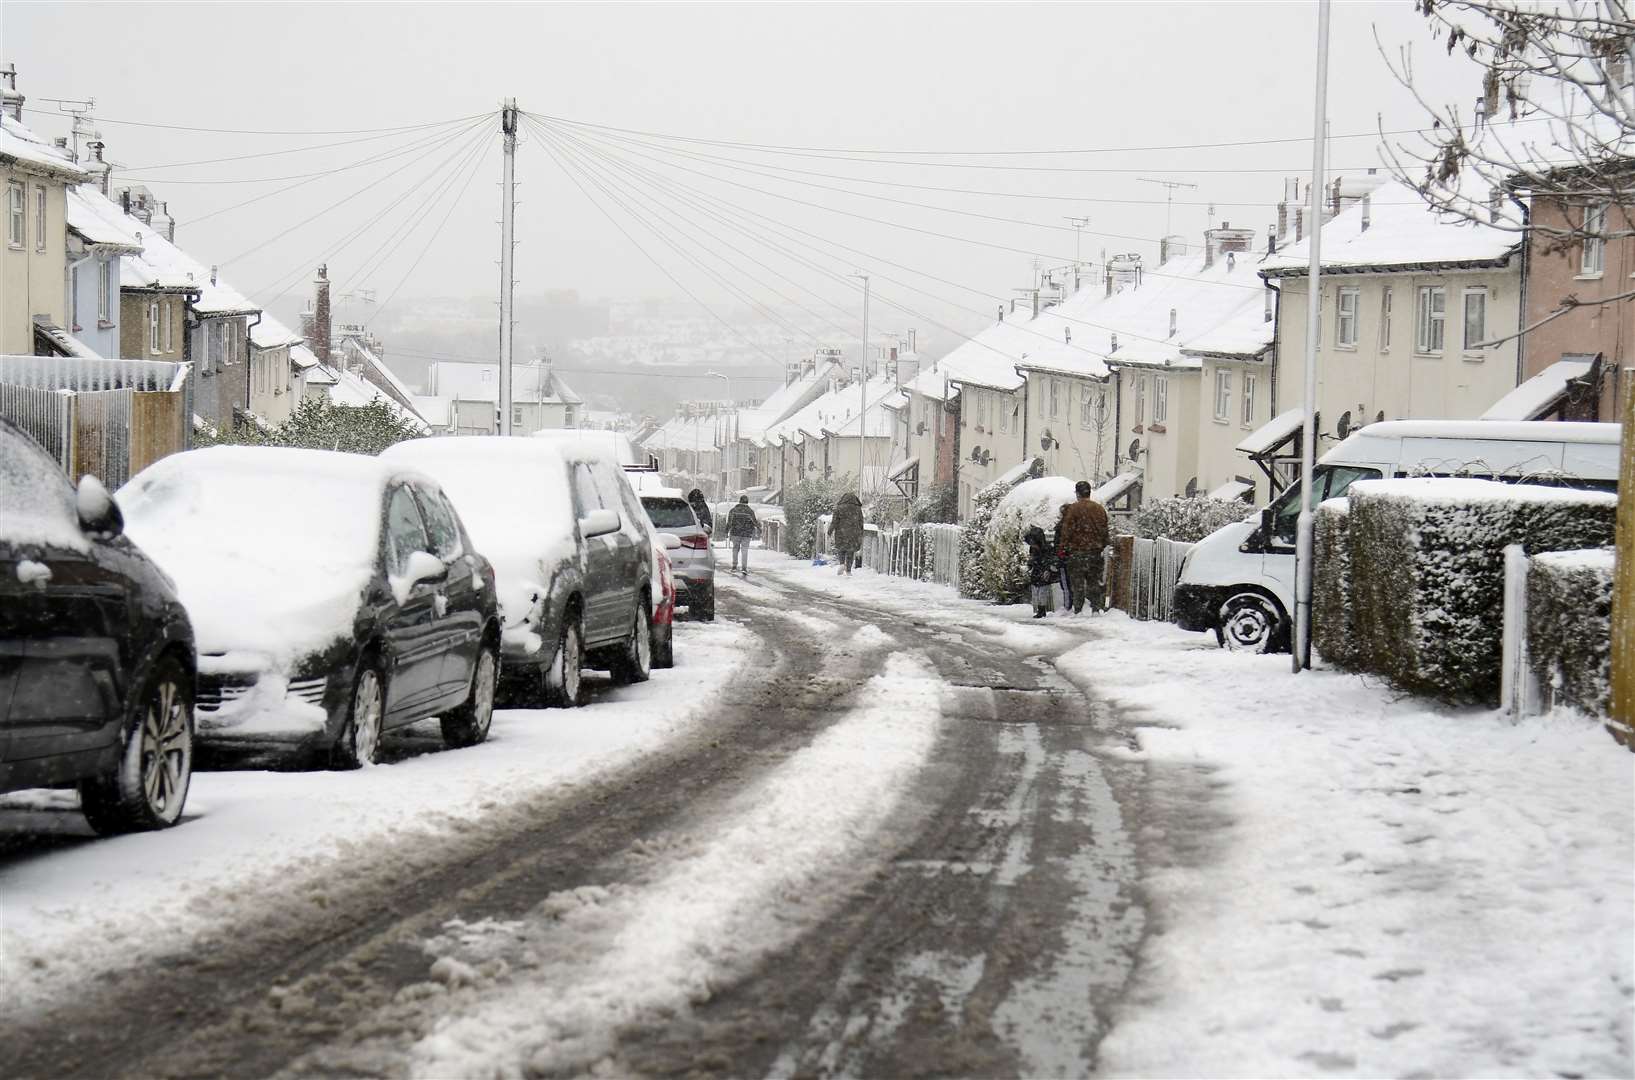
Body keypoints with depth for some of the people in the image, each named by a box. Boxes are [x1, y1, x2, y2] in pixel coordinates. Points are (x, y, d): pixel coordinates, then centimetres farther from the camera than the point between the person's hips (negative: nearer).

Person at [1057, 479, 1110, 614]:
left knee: (1077, 583, 0)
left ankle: (1078, 610, -3)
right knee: (1094, 582, 11)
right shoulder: (1100, 509, 8)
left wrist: (1063, 548, -4)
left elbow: (1067, 530, -10)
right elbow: (1105, 530, 13)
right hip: (1095, 552, 4)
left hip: (1077, 551, -4)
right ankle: (1096, 608, 9)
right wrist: (1102, 546, 21)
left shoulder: (1073, 508, -8)